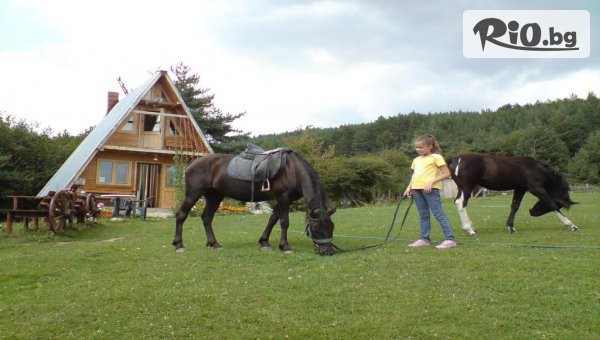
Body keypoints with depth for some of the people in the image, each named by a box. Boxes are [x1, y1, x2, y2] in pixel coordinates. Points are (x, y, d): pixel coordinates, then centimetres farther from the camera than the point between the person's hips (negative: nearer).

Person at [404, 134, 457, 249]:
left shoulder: (436, 157, -5)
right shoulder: (416, 160, 17)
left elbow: (446, 173, -8)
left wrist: (432, 181, -17)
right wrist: (409, 187, 10)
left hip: (430, 189, -7)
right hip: (417, 189, 8)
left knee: (438, 213, -9)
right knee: (423, 215, 12)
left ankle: (450, 239, -7)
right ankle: (424, 239, 18)